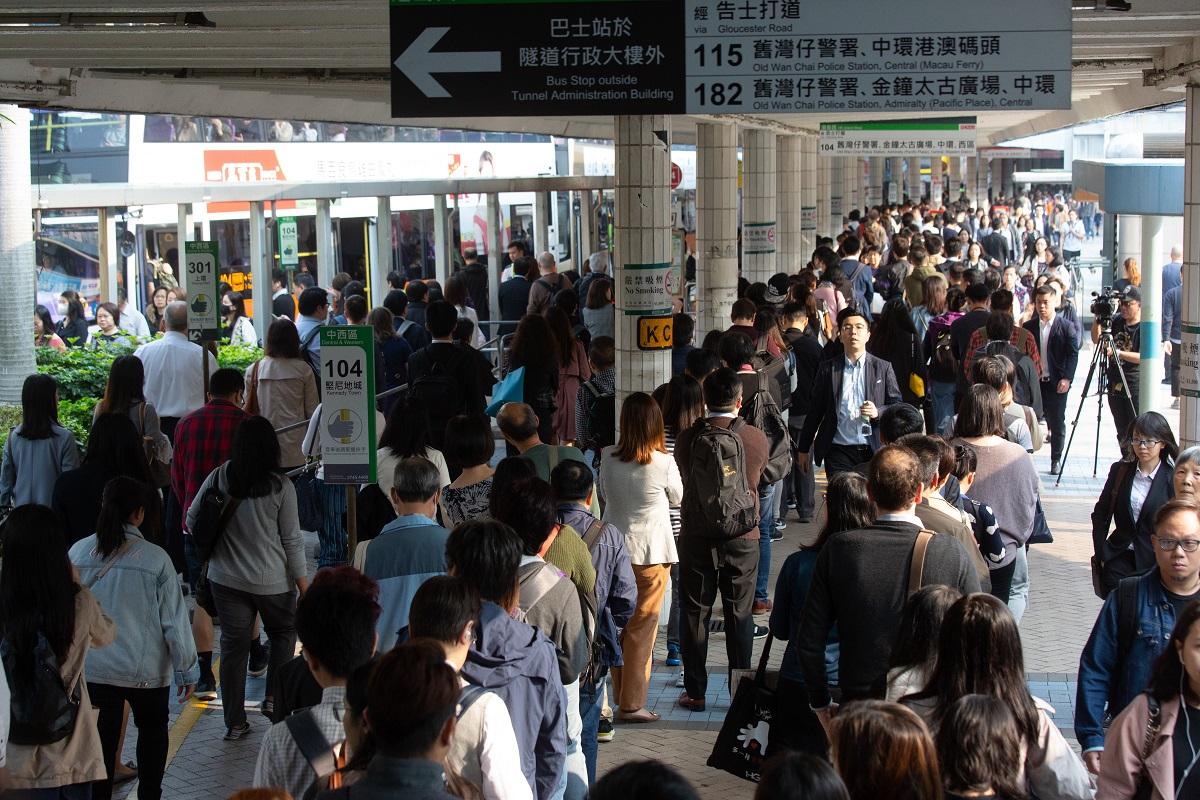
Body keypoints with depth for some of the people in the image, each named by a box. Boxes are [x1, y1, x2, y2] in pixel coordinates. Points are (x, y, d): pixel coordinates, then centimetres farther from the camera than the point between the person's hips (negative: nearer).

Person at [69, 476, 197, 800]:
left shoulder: (77, 553, -7)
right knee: (153, 729, 22)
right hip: (146, 670, -1)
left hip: (92, 669, 2)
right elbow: (174, 620, -11)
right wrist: (187, 670, 0)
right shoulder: (155, 559, -15)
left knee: (102, 740, 11)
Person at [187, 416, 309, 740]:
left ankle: (234, 723, 13)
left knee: (233, 646, 9)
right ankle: (274, 696, 16)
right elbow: (292, 540, -8)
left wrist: (211, 546, 23)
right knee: (284, 632, 23)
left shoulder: (219, 478, -7)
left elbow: (192, 521, 3)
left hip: (226, 579, 2)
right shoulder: (280, 486, -12)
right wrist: (305, 587, 1)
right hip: (272, 580, -2)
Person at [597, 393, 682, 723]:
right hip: (651, 550, -4)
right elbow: (677, 498, 2)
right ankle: (632, 703, 6)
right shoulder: (663, 463, -15)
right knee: (642, 628, 4)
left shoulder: (608, 458, -5)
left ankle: (619, 695, 25)